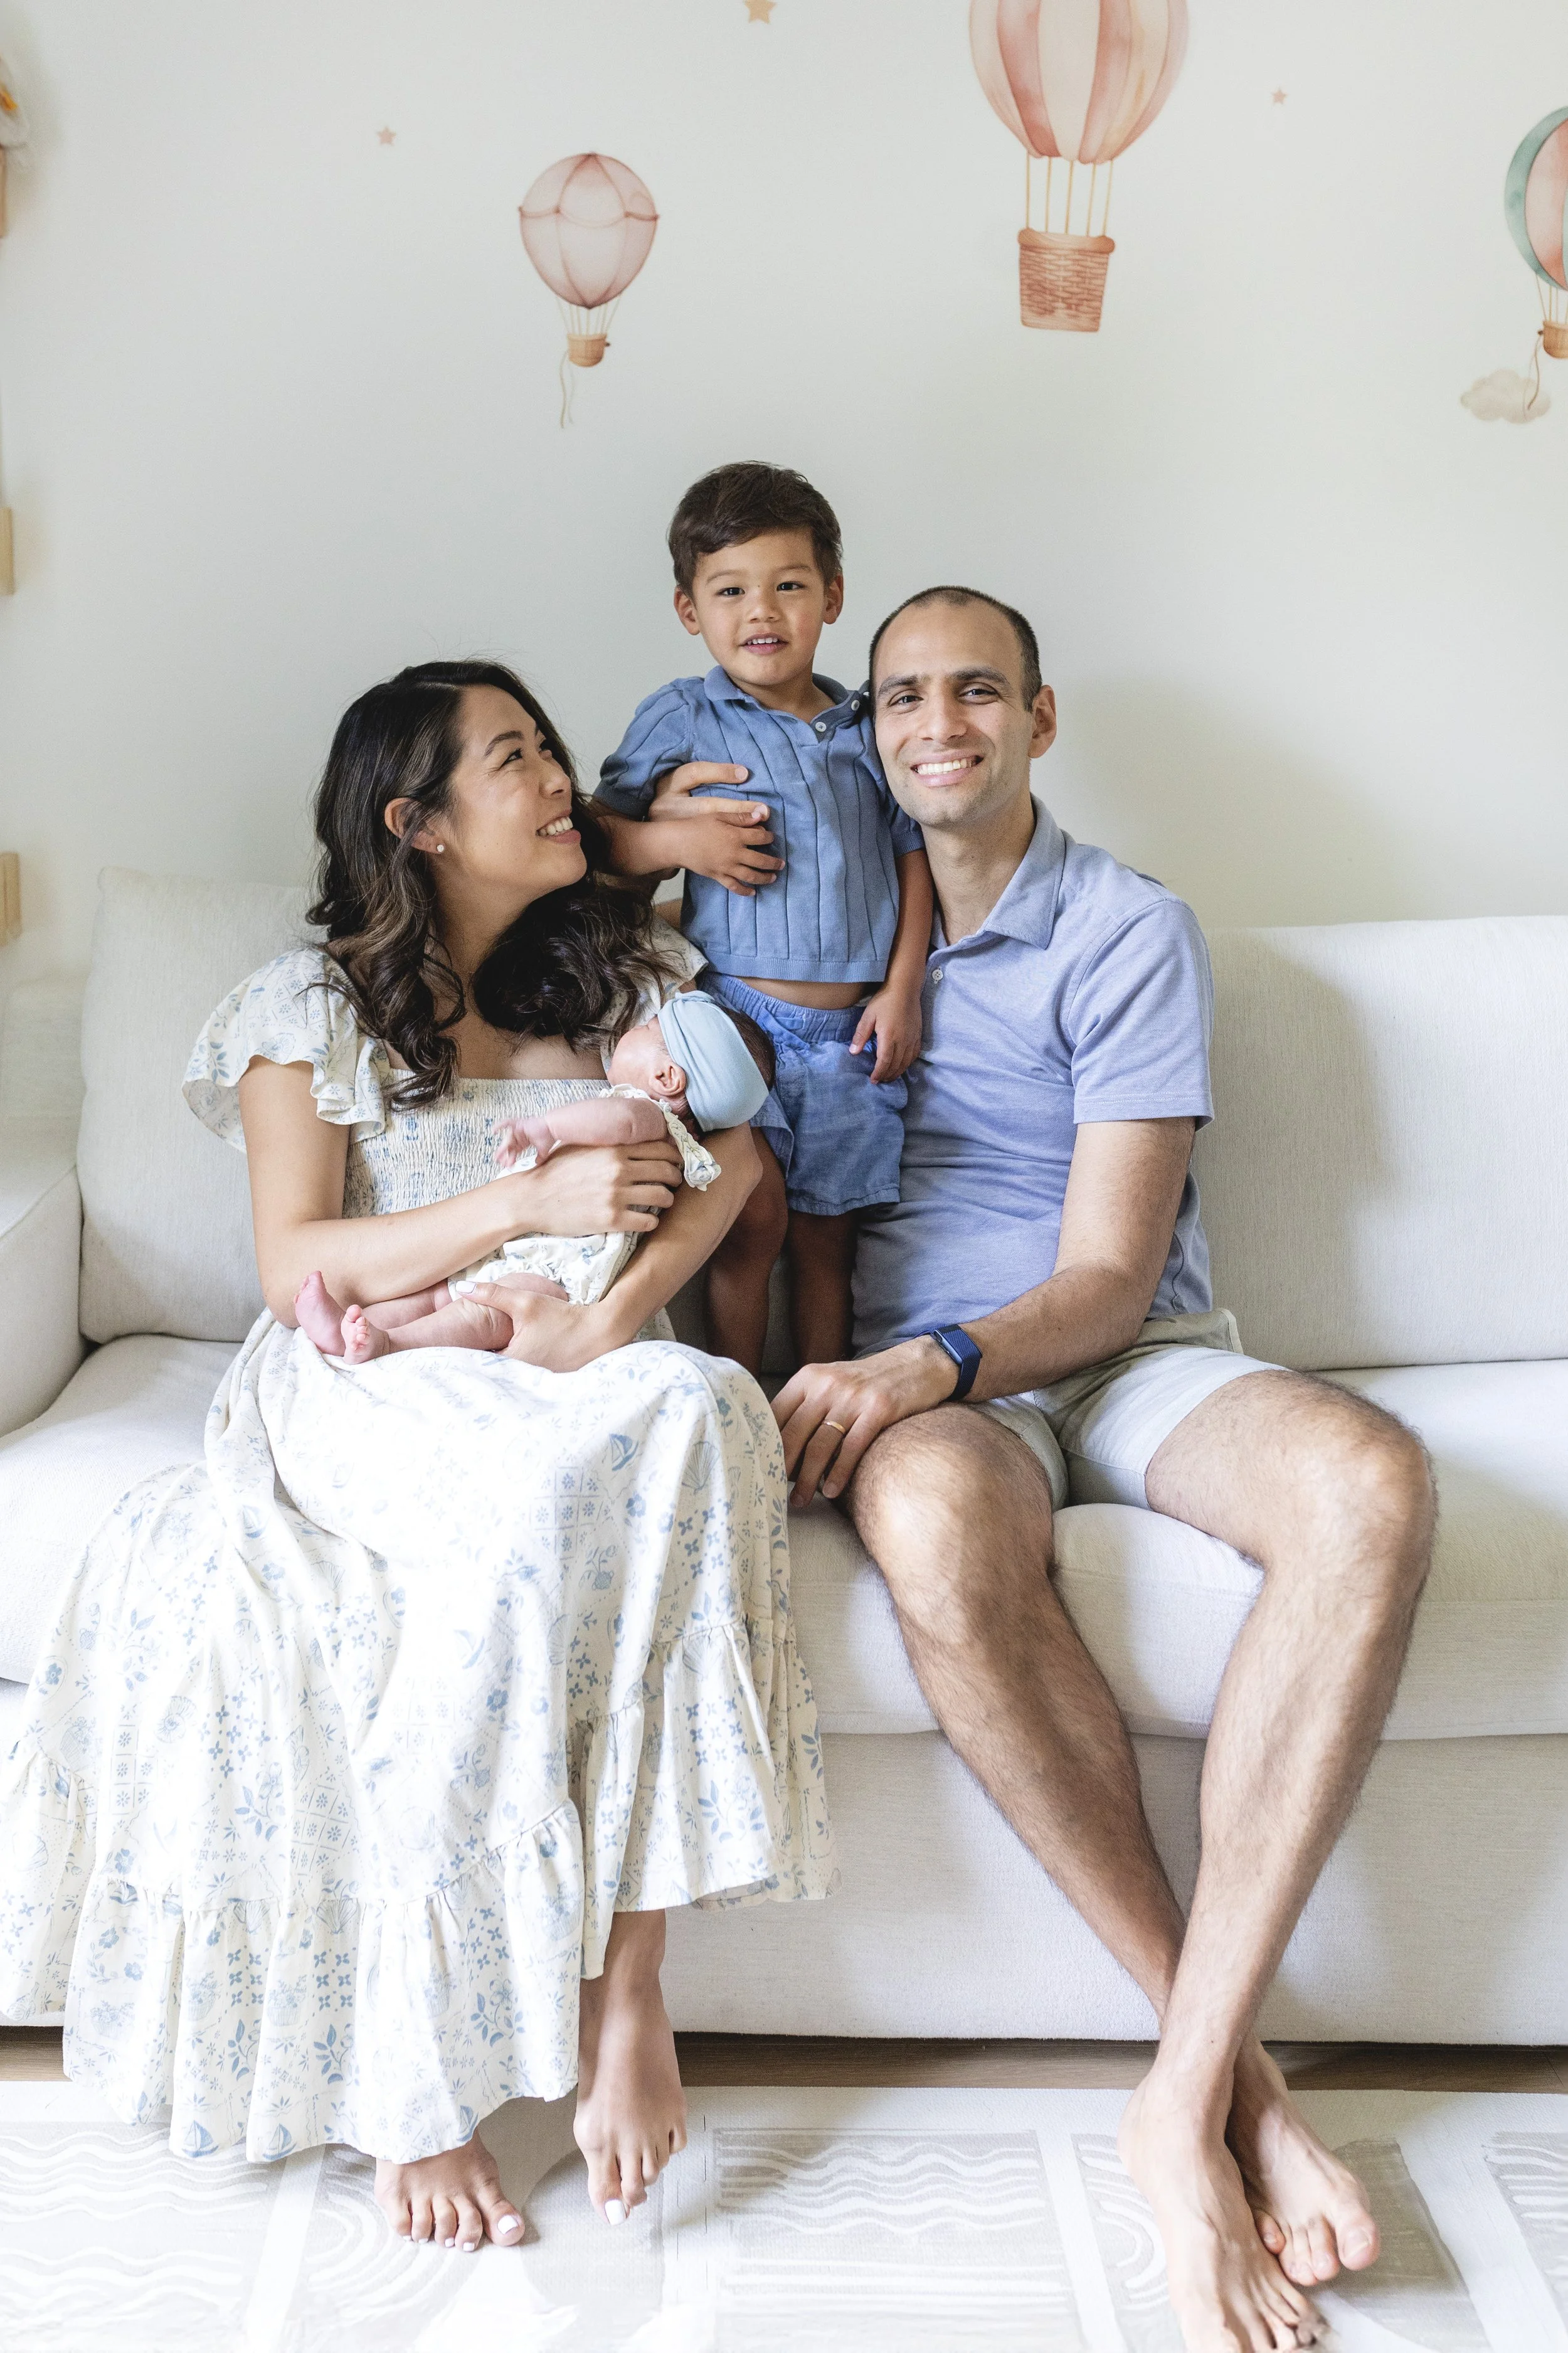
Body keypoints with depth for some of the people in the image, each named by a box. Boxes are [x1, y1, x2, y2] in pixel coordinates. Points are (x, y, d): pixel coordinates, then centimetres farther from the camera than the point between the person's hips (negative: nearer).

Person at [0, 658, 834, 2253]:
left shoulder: (608, 975, 18)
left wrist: (627, 1298, -14)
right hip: (369, 1388, -3)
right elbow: (297, 1266, -3)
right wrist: (534, 1202, -14)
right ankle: (417, 2078, -28)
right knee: (534, 1498, -37)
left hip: (574, 1385, 3)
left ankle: (624, 1983, -30)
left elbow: (735, 1151, 5)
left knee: (698, 1413, -34)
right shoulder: (315, 1008, 7)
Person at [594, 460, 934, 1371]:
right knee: (754, 1214, -11)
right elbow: (597, 837, 4)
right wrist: (675, 840, -15)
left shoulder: (869, 728, 10)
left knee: (827, 1235, 8)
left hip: (851, 1029, 3)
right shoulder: (679, 718, 3)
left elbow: (915, 853, 12)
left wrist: (902, 989, 2)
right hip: (737, 1012, -3)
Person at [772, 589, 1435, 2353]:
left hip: (1131, 1354, 0)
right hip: (923, 1380, 1)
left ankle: (1182, 2097, -31)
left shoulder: (1128, 932, 4)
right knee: (936, 1526, -39)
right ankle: (1234, 2063, -25)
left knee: (1369, 1485, -35)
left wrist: (931, 1360, -23)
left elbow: (1108, 1274, -4)